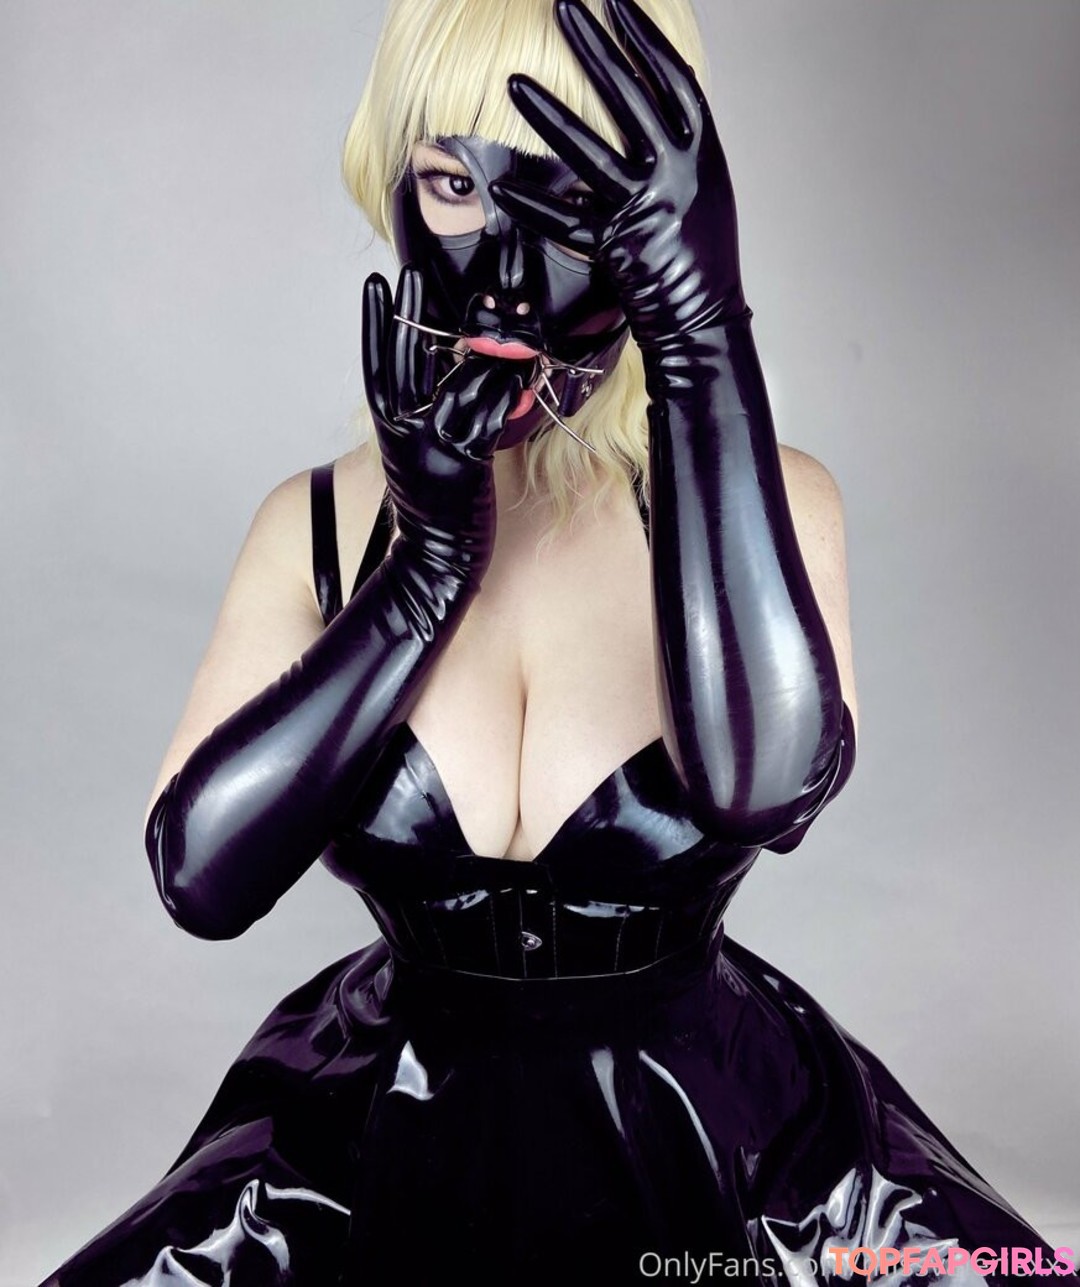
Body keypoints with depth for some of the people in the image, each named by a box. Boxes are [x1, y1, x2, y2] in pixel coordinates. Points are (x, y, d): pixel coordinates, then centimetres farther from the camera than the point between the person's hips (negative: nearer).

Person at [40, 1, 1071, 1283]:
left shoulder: (772, 498, -8)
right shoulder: (322, 523, -4)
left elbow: (766, 787, -29)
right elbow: (200, 872, -16)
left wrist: (704, 326, -31)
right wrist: (430, 554, -20)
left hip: (711, 1141, 0)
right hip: (397, 1139, 1)